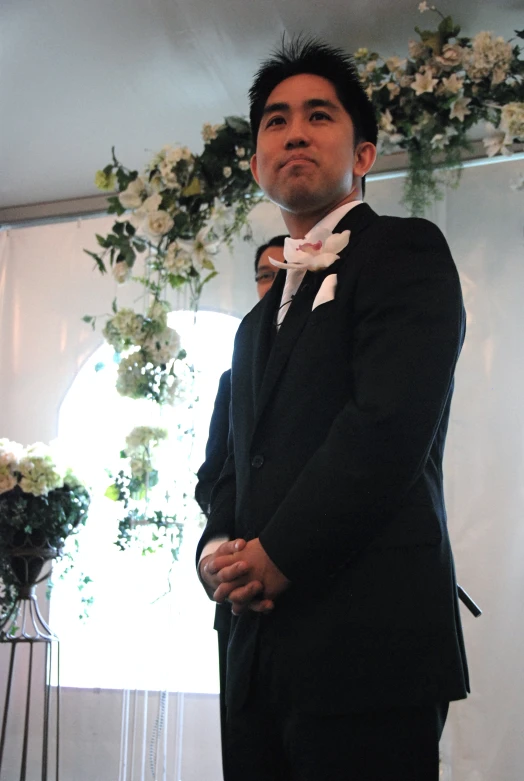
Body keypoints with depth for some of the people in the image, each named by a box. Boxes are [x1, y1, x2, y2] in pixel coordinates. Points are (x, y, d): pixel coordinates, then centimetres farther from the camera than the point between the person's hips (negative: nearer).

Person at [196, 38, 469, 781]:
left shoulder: (405, 251, -2)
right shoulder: (260, 321, 23)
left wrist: (278, 556, -11)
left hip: (368, 642, -7)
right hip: (264, 650, 8)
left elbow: (391, 426, -15)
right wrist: (218, 551, 0)